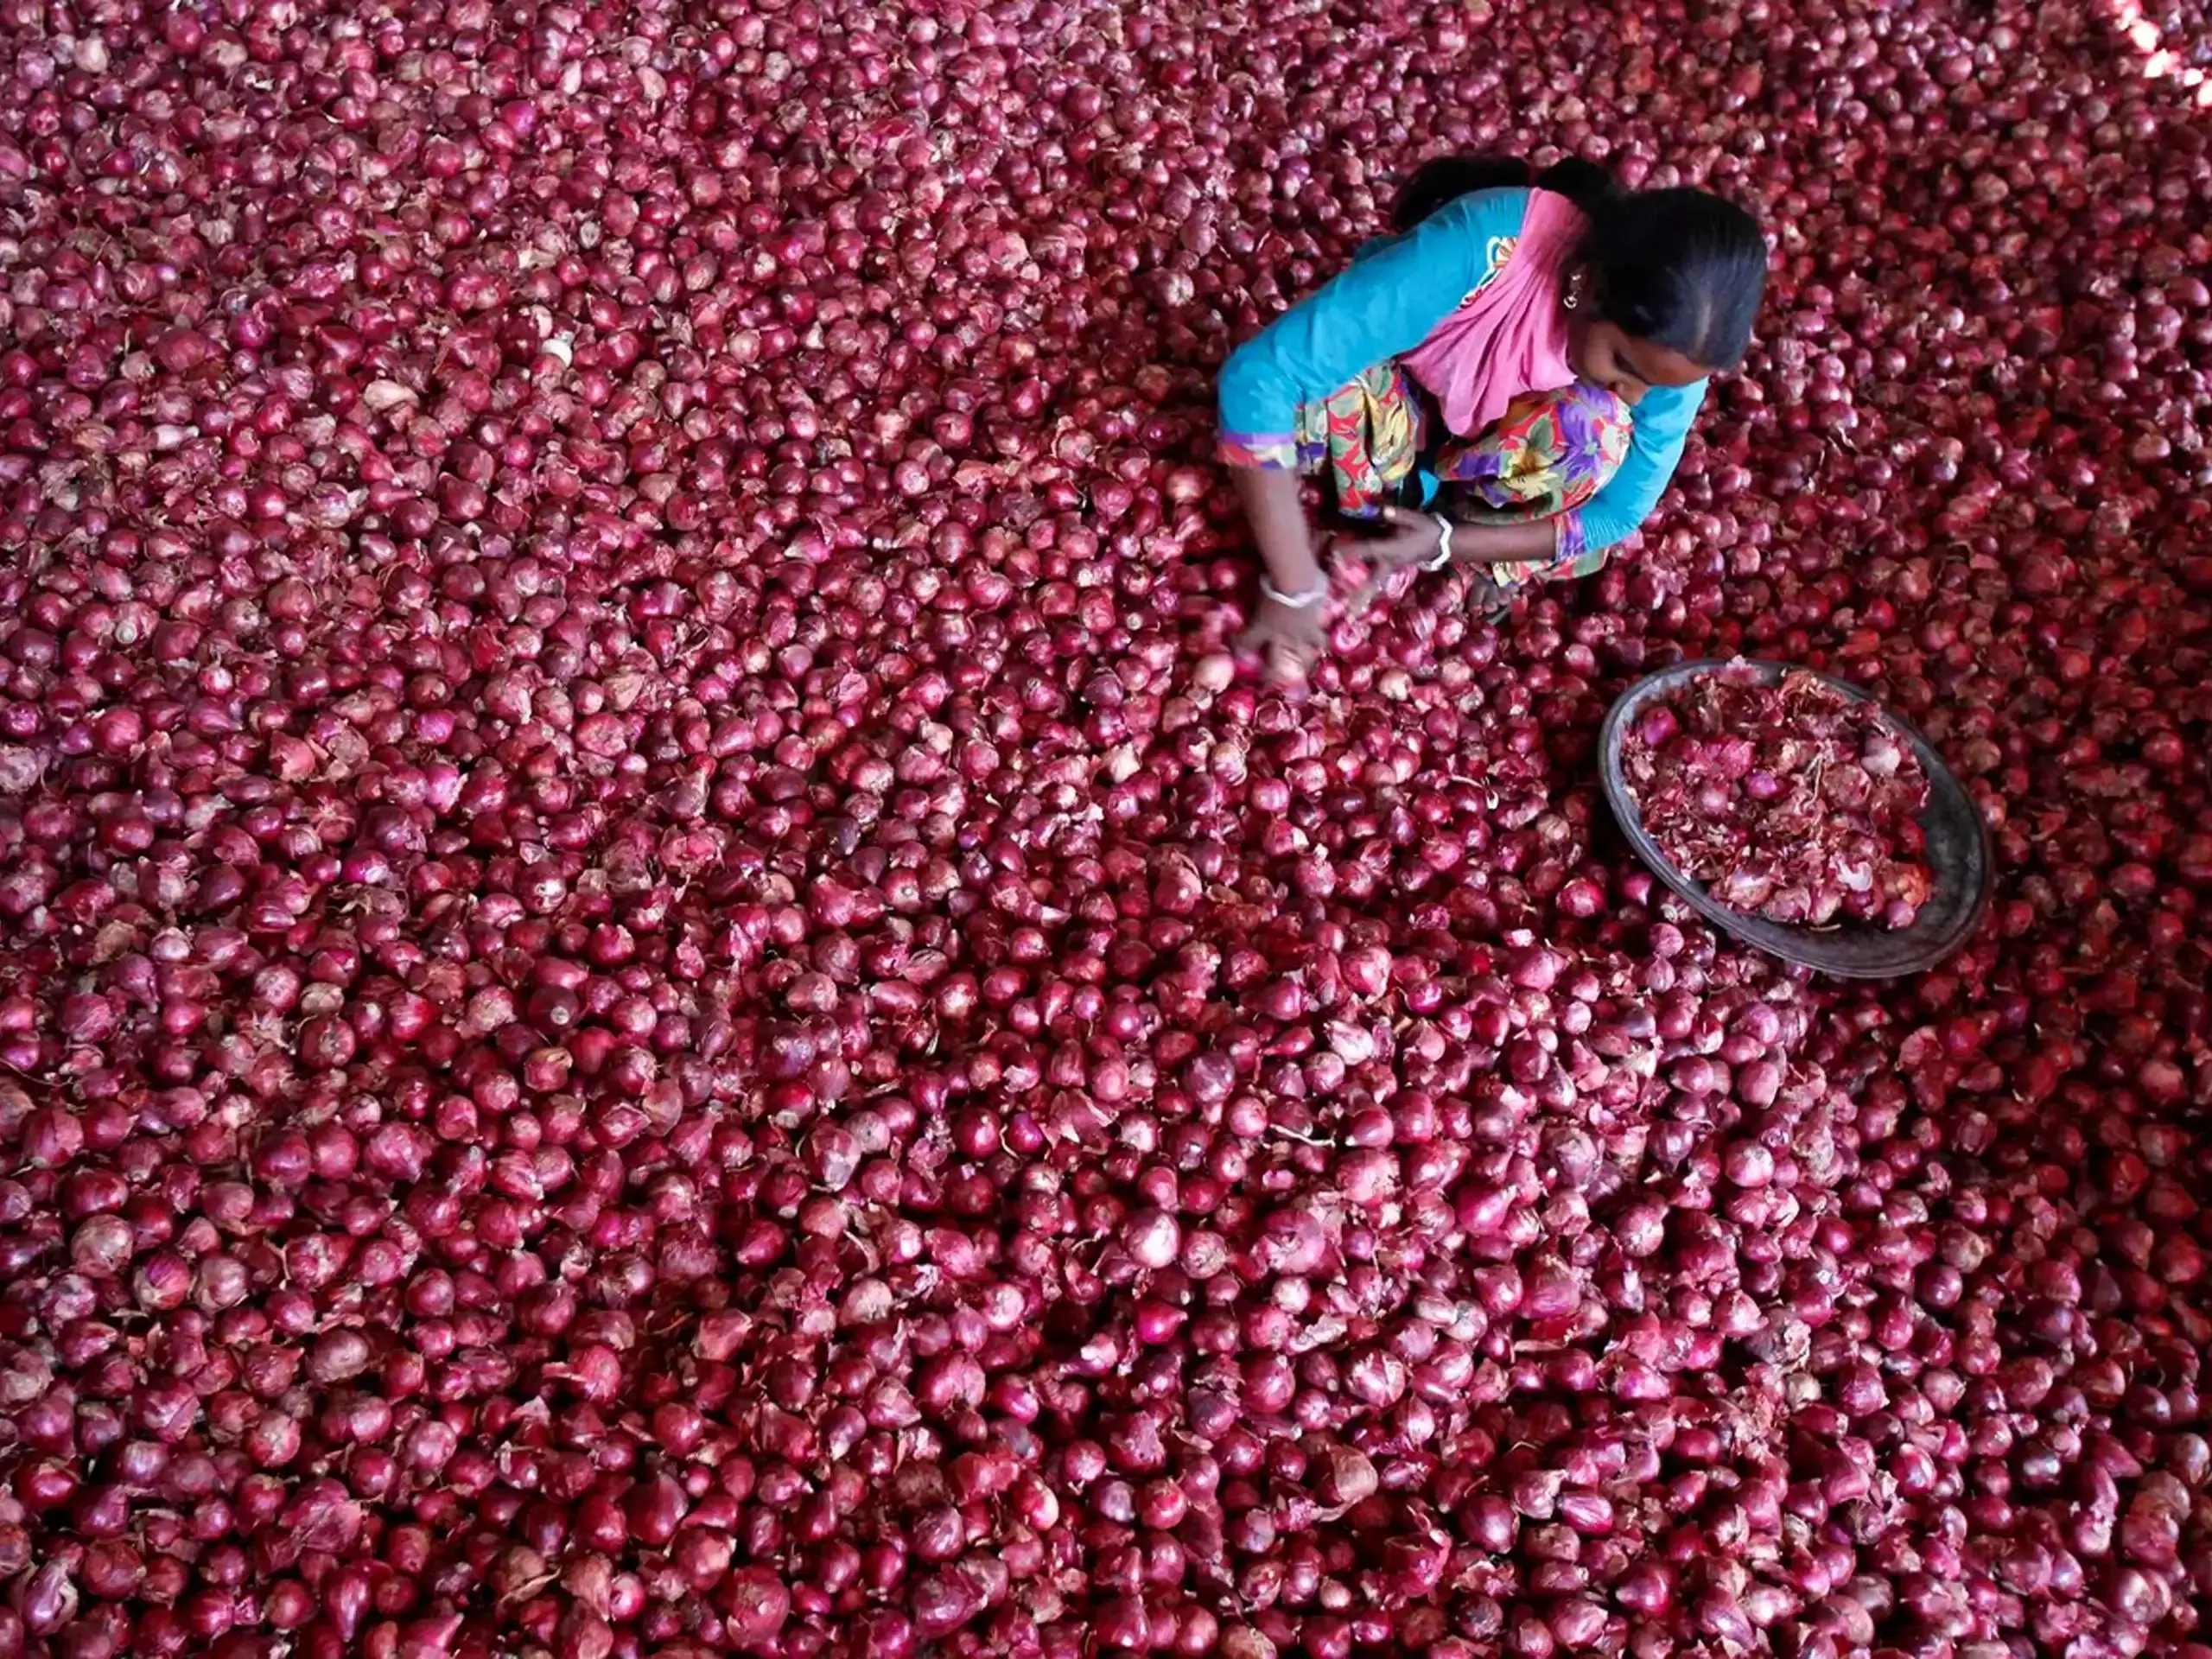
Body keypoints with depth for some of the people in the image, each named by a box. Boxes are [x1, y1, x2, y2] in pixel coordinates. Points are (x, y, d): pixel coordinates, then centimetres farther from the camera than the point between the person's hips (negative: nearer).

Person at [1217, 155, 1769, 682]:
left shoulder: (1673, 345, -27)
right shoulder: (1483, 247, -40)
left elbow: (1618, 511, -15)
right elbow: (1259, 373, -44)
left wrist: (1447, 543, -28)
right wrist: (1294, 588, -41)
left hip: (1505, 455, 2)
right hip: (1398, 410, -2)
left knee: (1597, 427, -32)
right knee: (1320, 385, -37)